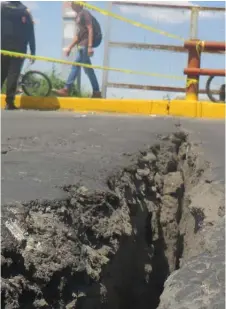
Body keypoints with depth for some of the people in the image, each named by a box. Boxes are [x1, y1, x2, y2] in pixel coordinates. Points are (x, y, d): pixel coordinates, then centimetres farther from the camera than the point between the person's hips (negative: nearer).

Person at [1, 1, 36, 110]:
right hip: (19, 48, -1)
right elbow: (30, 33, 0)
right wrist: (32, 51, 2)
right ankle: (9, 102, -7)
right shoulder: (25, 10, 4)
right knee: (13, 74, -2)